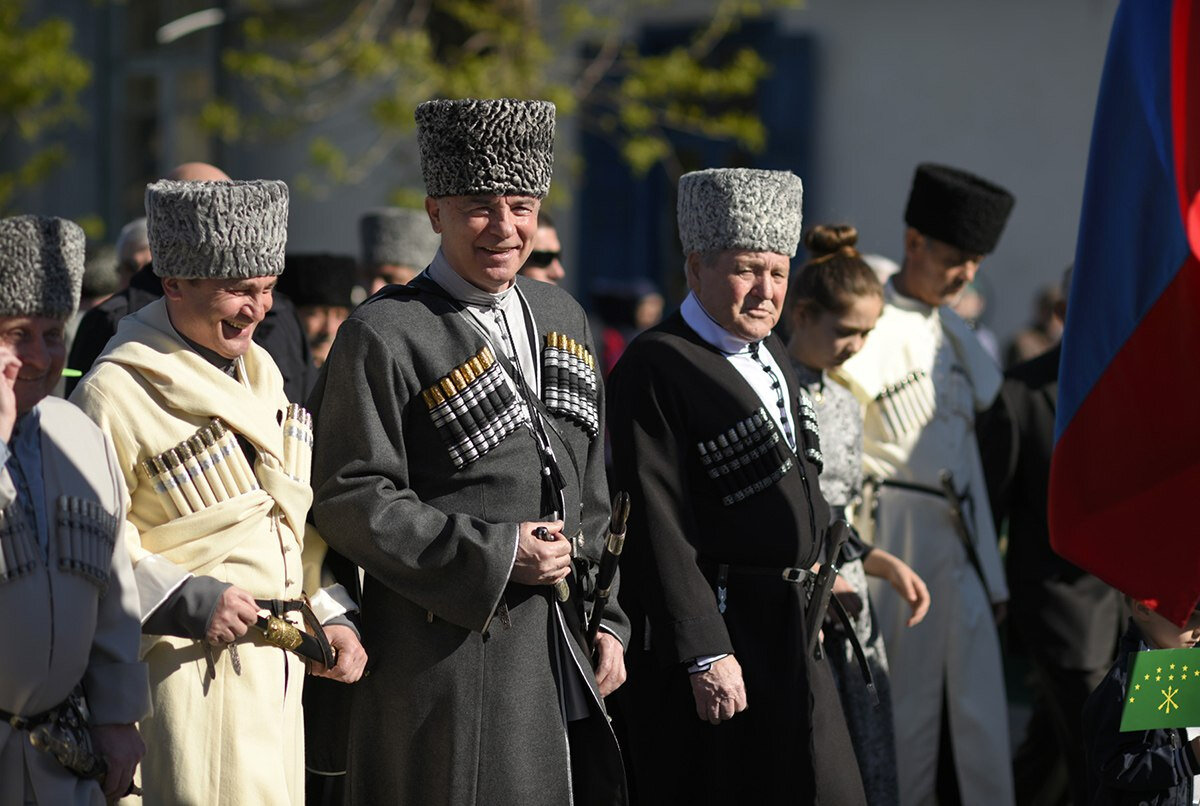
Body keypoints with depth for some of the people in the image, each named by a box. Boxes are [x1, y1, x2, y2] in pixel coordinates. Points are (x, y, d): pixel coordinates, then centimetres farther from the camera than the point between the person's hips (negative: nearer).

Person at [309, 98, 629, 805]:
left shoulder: (564, 319, 15)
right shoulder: (384, 336, -8)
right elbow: (351, 500, -13)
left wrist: (607, 620, 13)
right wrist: (494, 556, -17)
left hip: (563, 646, 7)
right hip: (449, 659, -7)